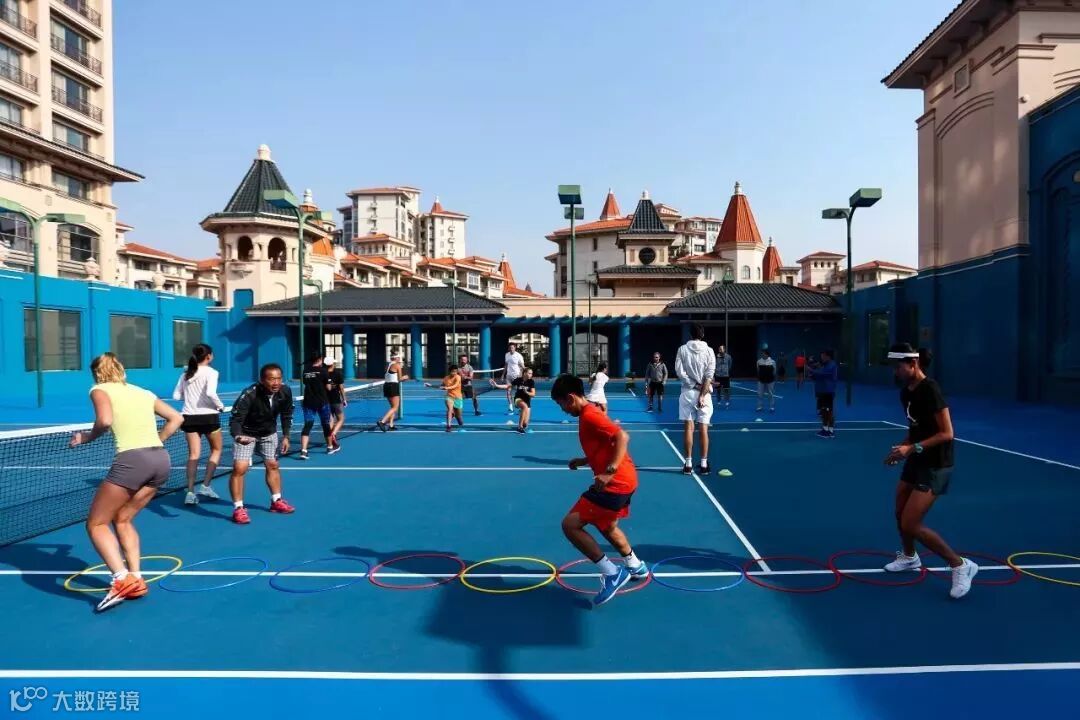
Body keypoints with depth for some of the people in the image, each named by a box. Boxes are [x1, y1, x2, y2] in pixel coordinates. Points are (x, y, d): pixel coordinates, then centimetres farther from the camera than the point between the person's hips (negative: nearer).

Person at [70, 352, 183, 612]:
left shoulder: (100, 389, 7)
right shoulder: (143, 392, 23)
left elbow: (105, 420, -14)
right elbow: (177, 418, 26)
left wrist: (88, 437, 4)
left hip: (132, 460, -6)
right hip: (161, 459, 6)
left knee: (96, 524, 8)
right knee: (123, 520, 22)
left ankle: (122, 580, -9)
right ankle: (135, 579, 15)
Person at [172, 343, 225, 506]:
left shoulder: (185, 374, 10)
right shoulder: (210, 372, -8)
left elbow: (176, 396, 9)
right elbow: (210, 393, -22)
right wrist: (220, 406, -7)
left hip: (189, 417, 5)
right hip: (208, 416, -5)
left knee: (194, 454, 7)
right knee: (216, 450, 14)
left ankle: (190, 492, 1)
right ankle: (205, 485, 5)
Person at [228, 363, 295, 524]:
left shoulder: (285, 392, -20)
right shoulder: (249, 395, -35)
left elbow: (286, 415, -2)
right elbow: (235, 419, -36)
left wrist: (286, 436, -4)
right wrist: (237, 436, -55)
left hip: (269, 433, 5)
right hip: (245, 434, -5)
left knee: (273, 465, 13)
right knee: (239, 468, -14)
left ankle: (276, 501, 31)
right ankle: (238, 508, -2)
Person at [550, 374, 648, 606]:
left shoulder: (589, 416, -16)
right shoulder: (590, 413, 15)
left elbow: (622, 437, -29)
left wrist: (609, 472, -35)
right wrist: (584, 461, 20)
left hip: (615, 483, -11)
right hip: (624, 480, 11)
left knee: (570, 524, -11)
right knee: (606, 526, 31)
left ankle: (612, 573, -7)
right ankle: (635, 567, 48)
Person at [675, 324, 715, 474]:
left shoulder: (682, 349, -1)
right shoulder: (709, 351, -1)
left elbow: (679, 372, -9)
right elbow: (709, 375, -9)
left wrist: (695, 386, -6)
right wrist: (702, 394, -11)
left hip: (688, 392, 0)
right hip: (704, 393, 0)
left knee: (688, 428, 3)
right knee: (703, 429, 4)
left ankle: (688, 464, 3)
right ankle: (704, 464, 7)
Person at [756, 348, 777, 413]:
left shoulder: (772, 361, -7)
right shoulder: (759, 361, 1)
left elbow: (774, 372, -1)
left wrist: (775, 380, -1)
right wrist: (758, 379, 9)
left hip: (770, 381, -3)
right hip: (761, 380, 3)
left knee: (771, 394, 5)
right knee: (760, 394, 5)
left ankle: (772, 407, 14)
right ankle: (760, 407, 15)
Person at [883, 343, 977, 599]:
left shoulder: (930, 390, -22)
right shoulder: (905, 392, 4)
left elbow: (946, 434, -23)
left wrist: (913, 448, -28)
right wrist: (903, 447, 1)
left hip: (935, 466, -8)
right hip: (916, 461, 8)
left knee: (911, 525, -9)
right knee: (900, 515, 17)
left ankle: (961, 565, 8)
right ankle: (909, 557, 42)